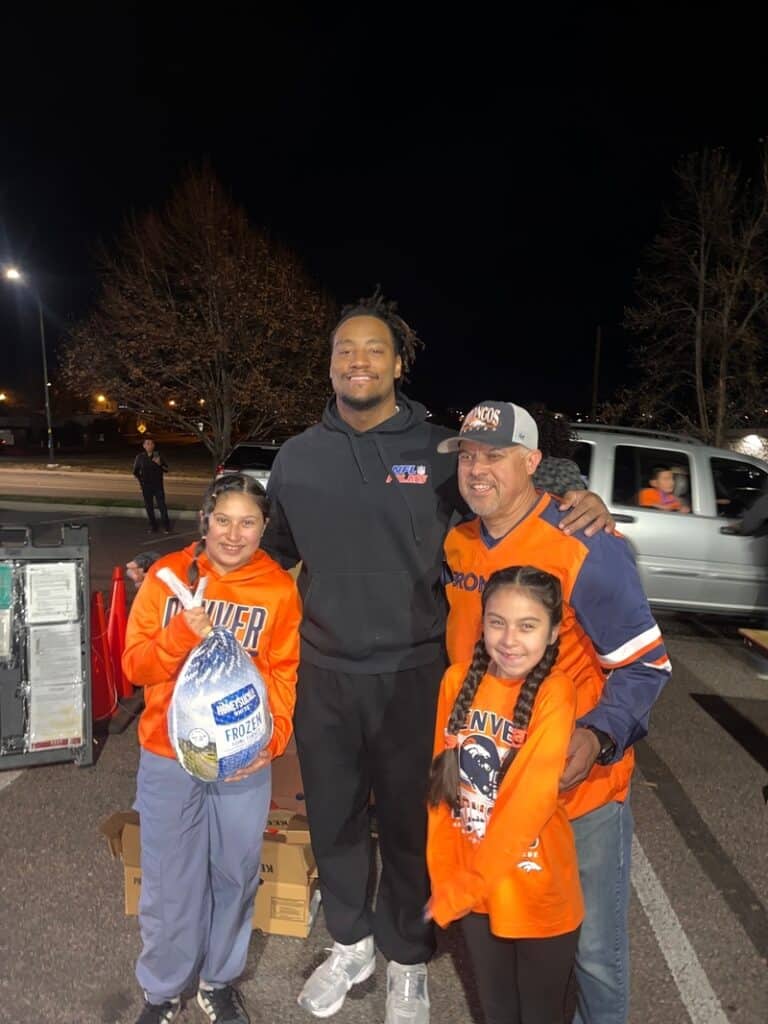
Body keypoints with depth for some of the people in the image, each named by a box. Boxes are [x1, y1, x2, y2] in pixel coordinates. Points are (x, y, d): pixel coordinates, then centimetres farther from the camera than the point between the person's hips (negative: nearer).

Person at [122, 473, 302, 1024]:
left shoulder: (280, 588, -7)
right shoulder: (168, 575, -6)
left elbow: (285, 674, -5)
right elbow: (136, 666, -5)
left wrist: (272, 739, -19)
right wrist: (181, 634, -23)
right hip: (168, 757, 0)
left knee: (235, 875, 17)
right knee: (169, 881, 14)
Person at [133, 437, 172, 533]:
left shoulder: (158, 455, 0)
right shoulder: (140, 457, 0)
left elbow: (166, 469, 1)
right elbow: (135, 472, 10)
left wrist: (160, 464, -16)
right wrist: (140, 481, 1)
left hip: (158, 486, -1)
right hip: (146, 487, 1)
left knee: (162, 506, -5)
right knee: (149, 507, 5)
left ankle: (166, 526, 3)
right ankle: (153, 526, 15)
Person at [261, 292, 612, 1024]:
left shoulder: (439, 449, -7)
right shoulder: (297, 456, 2)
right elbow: (274, 552, 15)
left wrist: (581, 507, -16)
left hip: (411, 674, -2)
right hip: (324, 673, 3)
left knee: (406, 822, 15)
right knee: (333, 818, 19)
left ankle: (406, 959, 41)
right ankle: (350, 943, 46)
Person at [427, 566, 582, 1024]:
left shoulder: (555, 693, -21)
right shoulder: (459, 679, -7)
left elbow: (530, 802, -24)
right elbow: (442, 783, 0)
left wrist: (466, 886, -18)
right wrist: (446, 877, 0)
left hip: (538, 893, -3)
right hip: (473, 888, 4)